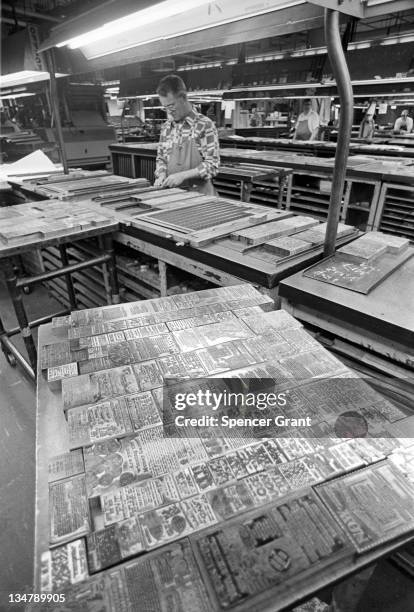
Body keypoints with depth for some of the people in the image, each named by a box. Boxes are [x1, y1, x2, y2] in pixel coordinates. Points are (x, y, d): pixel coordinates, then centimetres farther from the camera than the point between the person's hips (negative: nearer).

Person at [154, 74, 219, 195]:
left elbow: (212, 164, -9)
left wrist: (182, 175, -17)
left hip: (199, 192, -4)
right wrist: (162, 175, -2)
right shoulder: (166, 127, 11)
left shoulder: (205, 125, -6)